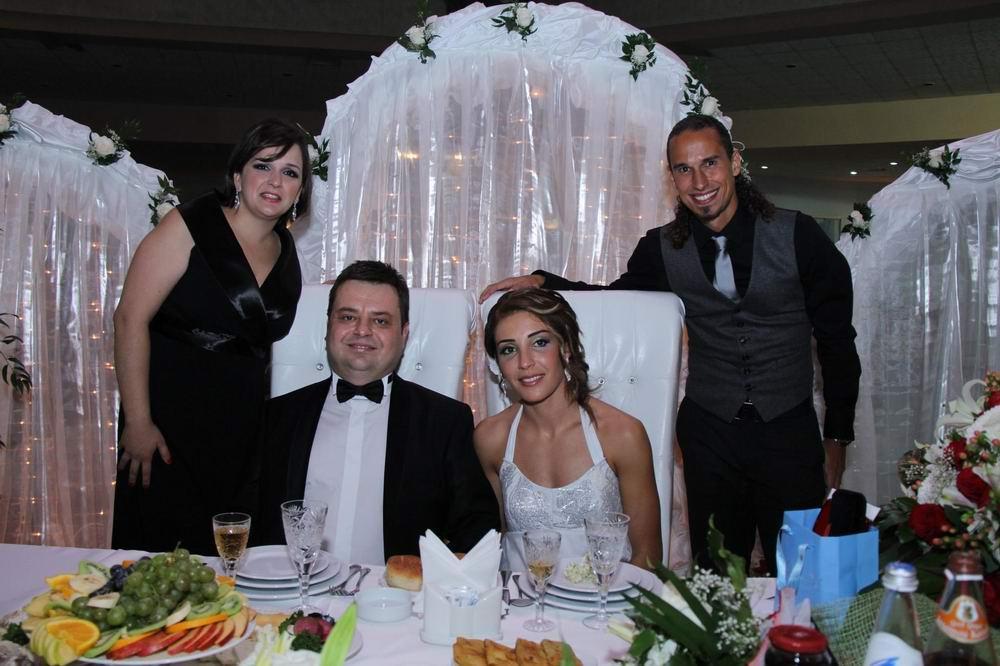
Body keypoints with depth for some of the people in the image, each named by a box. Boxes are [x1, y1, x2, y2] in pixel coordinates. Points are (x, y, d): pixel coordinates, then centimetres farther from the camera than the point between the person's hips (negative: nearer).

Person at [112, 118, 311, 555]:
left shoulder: (287, 251, 9)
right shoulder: (189, 227, -7)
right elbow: (130, 318, -12)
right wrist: (137, 421, -16)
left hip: (242, 428, 5)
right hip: (169, 416, -5)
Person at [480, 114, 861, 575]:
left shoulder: (797, 236, -6)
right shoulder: (663, 250, -1)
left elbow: (836, 341, 0)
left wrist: (837, 436, 1)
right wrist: (542, 282, 1)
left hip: (789, 432, -1)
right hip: (709, 432, 1)